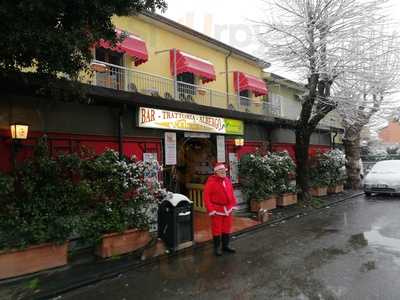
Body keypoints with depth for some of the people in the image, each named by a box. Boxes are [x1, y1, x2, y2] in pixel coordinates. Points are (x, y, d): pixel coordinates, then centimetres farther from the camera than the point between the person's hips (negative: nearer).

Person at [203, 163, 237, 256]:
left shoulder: (228, 180, 6)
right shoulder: (211, 182, -13)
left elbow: (231, 194, 15)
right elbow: (207, 197, -15)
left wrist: (233, 204, 9)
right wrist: (210, 209, -17)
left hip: (228, 209, 6)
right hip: (217, 210, -6)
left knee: (227, 228, 16)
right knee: (217, 229, 4)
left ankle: (225, 246, 31)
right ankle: (217, 248, 19)